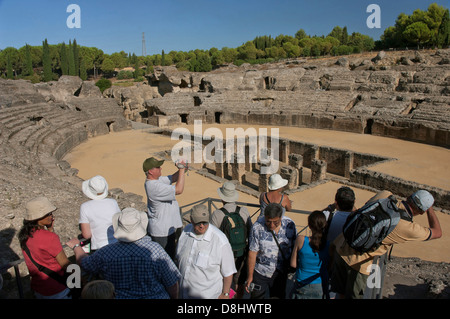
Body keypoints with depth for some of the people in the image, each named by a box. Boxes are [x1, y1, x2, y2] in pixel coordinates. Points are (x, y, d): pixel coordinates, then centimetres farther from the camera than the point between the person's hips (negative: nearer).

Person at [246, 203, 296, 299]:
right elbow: (252, 253, -14)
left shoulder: (289, 225, -13)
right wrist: (250, 276, -8)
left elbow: (293, 247, 2)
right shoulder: (258, 227, -21)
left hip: (280, 272, 2)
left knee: (279, 296, 16)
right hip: (260, 271, -2)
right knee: (256, 296, 11)